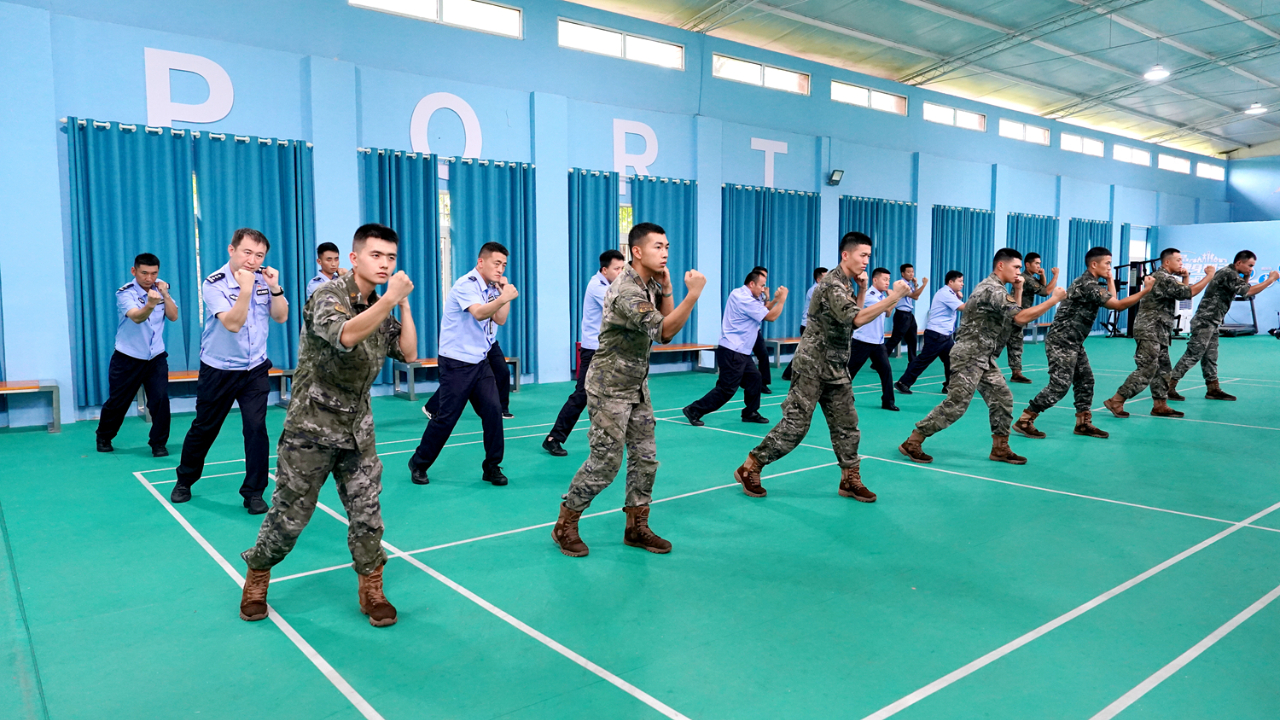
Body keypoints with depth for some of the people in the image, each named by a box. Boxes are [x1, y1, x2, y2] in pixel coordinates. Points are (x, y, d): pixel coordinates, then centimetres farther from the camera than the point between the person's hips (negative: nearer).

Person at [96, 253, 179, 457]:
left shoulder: (161, 289, 1)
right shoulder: (125, 293, -14)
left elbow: (173, 316, -7)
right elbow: (136, 317, -32)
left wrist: (165, 294, -19)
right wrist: (150, 304, -53)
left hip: (156, 358, 3)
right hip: (127, 358, -2)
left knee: (160, 399, -11)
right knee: (117, 402, 10)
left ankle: (159, 443, 5)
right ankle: (104, 438, 35)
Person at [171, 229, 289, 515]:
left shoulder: (263, 278, -3)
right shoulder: (214, 284, -16)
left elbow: (281, 316, -5)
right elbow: (232, 324, -26)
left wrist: (274, 287, -19)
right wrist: (245, 288, -33)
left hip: (255, 369, 2)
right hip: (218, 370, -2)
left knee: (256, 427, -8)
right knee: (204, 428, 12)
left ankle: (254, 492, 4)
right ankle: (185, 480, 35)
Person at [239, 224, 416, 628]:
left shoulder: (381, 310, 7)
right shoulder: (329, 295, -14)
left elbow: (409, 355, 2)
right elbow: (345, 336, -34)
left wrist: (404, 304, -4)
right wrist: (389, 299, -39)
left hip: (357, 430, 5)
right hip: (312, 427, -5)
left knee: (367, 512, 3)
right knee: (290, 513, 6)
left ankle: (371, 591, 17)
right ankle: (256, 579, 30)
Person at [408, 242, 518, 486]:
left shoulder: (491, 288, 10)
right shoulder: (466, 285, -15)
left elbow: (500, 320, 5)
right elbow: (478, 312, -33)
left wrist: (505, 293, -5)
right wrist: (503, 298, -49)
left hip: (481, 361, 7)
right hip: (457, 362, -7)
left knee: (493, 410, -5)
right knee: (445, 417, -2)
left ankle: (492, 467, 7)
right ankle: (418, 464, 17)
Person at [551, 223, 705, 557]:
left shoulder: (650, 283, 6)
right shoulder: (626, 291, -24)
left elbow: (667, 319, 8)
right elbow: (664, 332, -28)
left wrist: (666, 289, -4)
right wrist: (693, 294, -35)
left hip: (637, 385, 9)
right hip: (610, 387, -9)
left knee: (645, 457, 8)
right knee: (605, 461, -4)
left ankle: (636, 527, 21)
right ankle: (565, 526, 12)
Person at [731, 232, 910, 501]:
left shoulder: (847, 283, 12)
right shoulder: (832, 284, -18)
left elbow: (855, 315, 17)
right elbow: (857, 319, -28)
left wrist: (862, 289, 5)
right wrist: (893, 298, -29)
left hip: (836, 368, 9)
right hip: (812, 366, -9)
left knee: (846, 424, 8)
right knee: (795, 424, -8)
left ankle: (850, 479, 18)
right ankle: (749, 468, 2)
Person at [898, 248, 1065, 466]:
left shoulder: (995, 288, 15)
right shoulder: (992, 290, -18)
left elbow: (1014, 315, 19)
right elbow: (1020, 318, -24)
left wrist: (1018, 290, 8)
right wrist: (1054, 299, -18)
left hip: (984, 358, 10)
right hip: (969, 357, -10)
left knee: (1002, 399, 8)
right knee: (955, 404, -10)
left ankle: (1000, 449, 18)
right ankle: (911, 443, -5)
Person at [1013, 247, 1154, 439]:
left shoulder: (1089, 283, 15)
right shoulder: (1088, 285, -18)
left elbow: (1111, 301, 21)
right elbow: (1119, 305, -20)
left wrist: (1110, 279, 17)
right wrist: (1146, 290, -19)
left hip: (1073, 342, 11)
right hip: (1061, 342, -11)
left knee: (1085, 381, 11)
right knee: (1059, 385, -12)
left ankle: (1083, 424, 19)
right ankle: (1024, 421, -8)